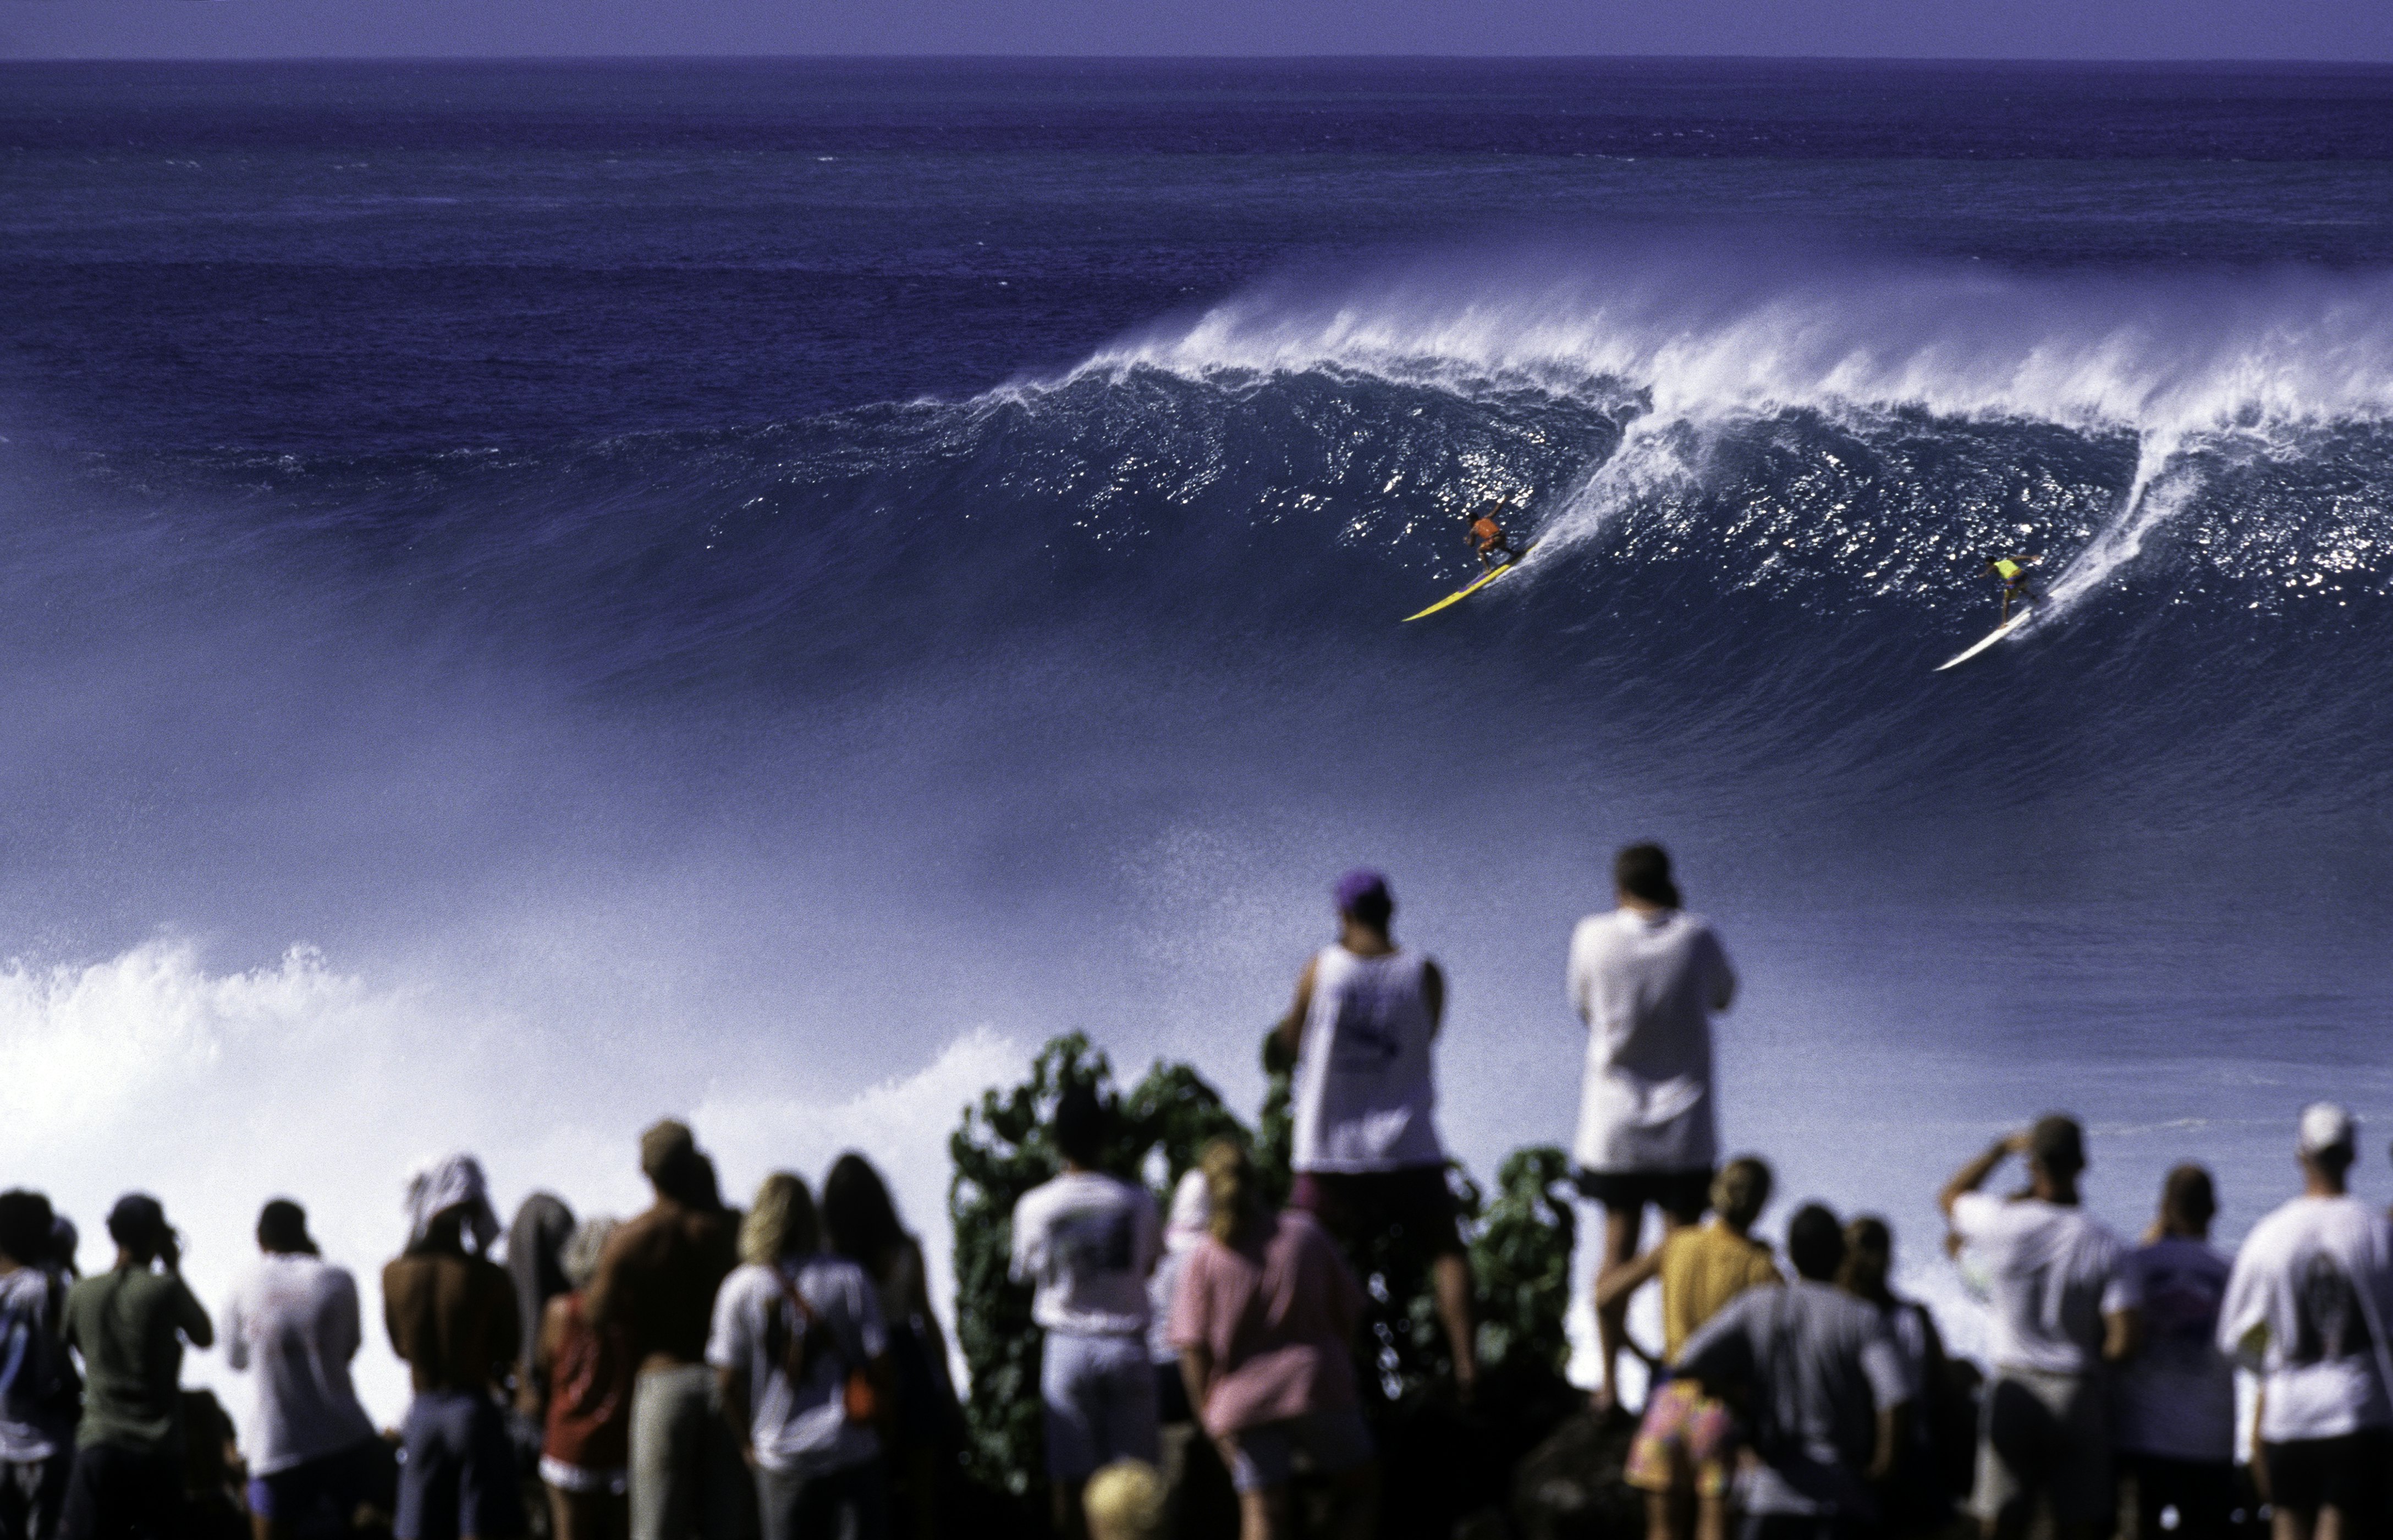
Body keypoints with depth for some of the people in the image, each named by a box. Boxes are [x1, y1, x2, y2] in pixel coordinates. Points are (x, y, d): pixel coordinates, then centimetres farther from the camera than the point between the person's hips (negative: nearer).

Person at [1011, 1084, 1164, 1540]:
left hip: (1067, 1345, -1)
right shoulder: (1136, 1202, -5)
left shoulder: (1035, 1207, -7)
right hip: (1127, 1344, 1)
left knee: (1071, 1481, 2)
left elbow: (1026, 1274, 6)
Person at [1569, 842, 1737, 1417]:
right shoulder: (1696, 937, -8)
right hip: (1684, 1129, -1)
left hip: (1612, 1126, 1)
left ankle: (1609, 1384, 11)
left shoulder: (1594, 936, -7)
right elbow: (1723, 997, 11)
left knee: (1617, 1249, 9)